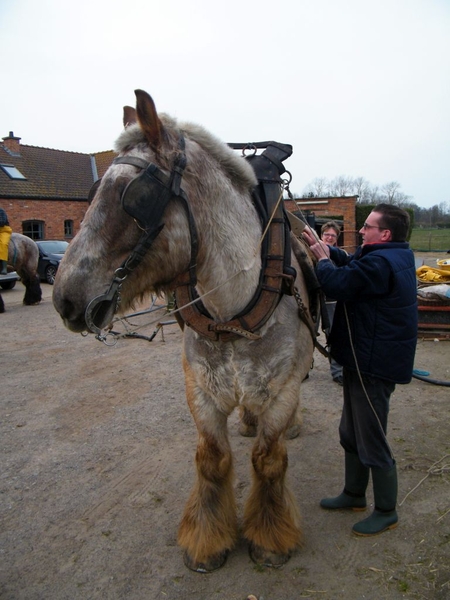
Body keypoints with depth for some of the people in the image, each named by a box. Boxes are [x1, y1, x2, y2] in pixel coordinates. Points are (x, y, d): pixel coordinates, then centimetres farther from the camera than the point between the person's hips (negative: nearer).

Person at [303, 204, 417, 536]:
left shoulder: (379, 263, -25)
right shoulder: (398, 256, 9)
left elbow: (337, 283, -26)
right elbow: (350, 262, 15)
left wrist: (322, 258, -7)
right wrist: (322, 246, 4)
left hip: (374, 364, -11)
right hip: (365, 359, 11)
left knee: (372, 440, 5)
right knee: (352, 433, 22)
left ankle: (386, 512, 24)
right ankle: (354, 494, 39)